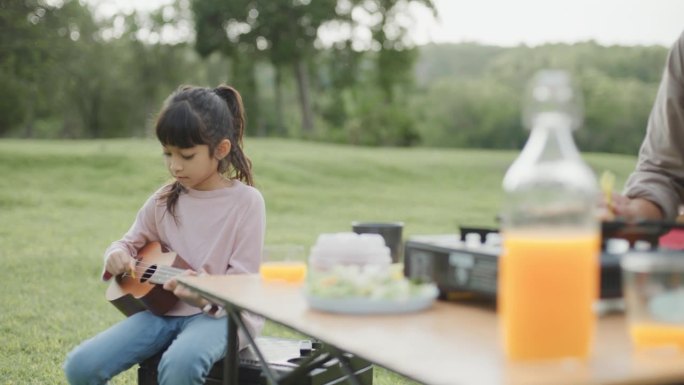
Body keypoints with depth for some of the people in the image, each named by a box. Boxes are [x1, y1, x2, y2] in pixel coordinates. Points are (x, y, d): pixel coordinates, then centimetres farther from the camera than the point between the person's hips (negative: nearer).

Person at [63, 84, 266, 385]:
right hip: (163, 308, 5)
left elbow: (243, 279, -9)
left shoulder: (246, 201, -6)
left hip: (218, 313, -5)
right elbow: (130, 242, 19)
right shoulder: (164, 201, 7)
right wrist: (118, 256, -6)